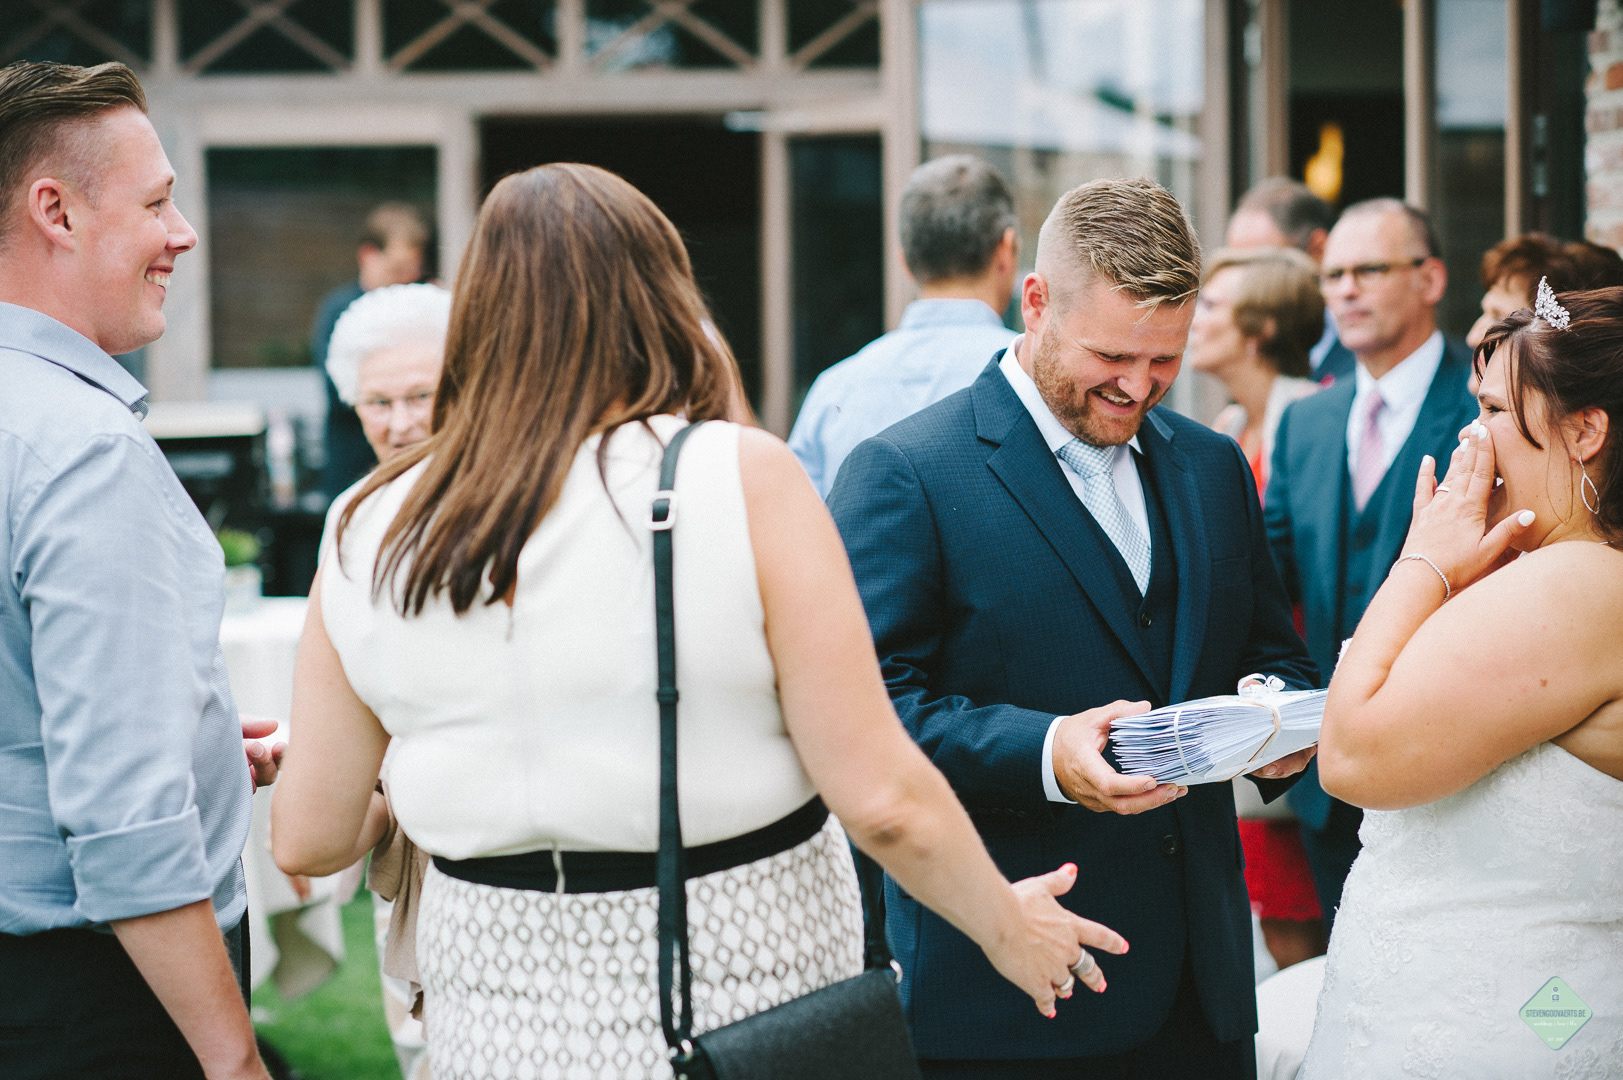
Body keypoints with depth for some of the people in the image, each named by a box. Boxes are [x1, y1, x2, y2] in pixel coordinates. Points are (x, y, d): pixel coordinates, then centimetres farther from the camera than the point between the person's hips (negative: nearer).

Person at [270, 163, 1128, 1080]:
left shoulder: (369, 534, -2)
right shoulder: (744, 480, -12)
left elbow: (309, 839, 5)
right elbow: (882, 801, -14)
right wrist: (1007, 927, 4)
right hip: (744, 995, -3)